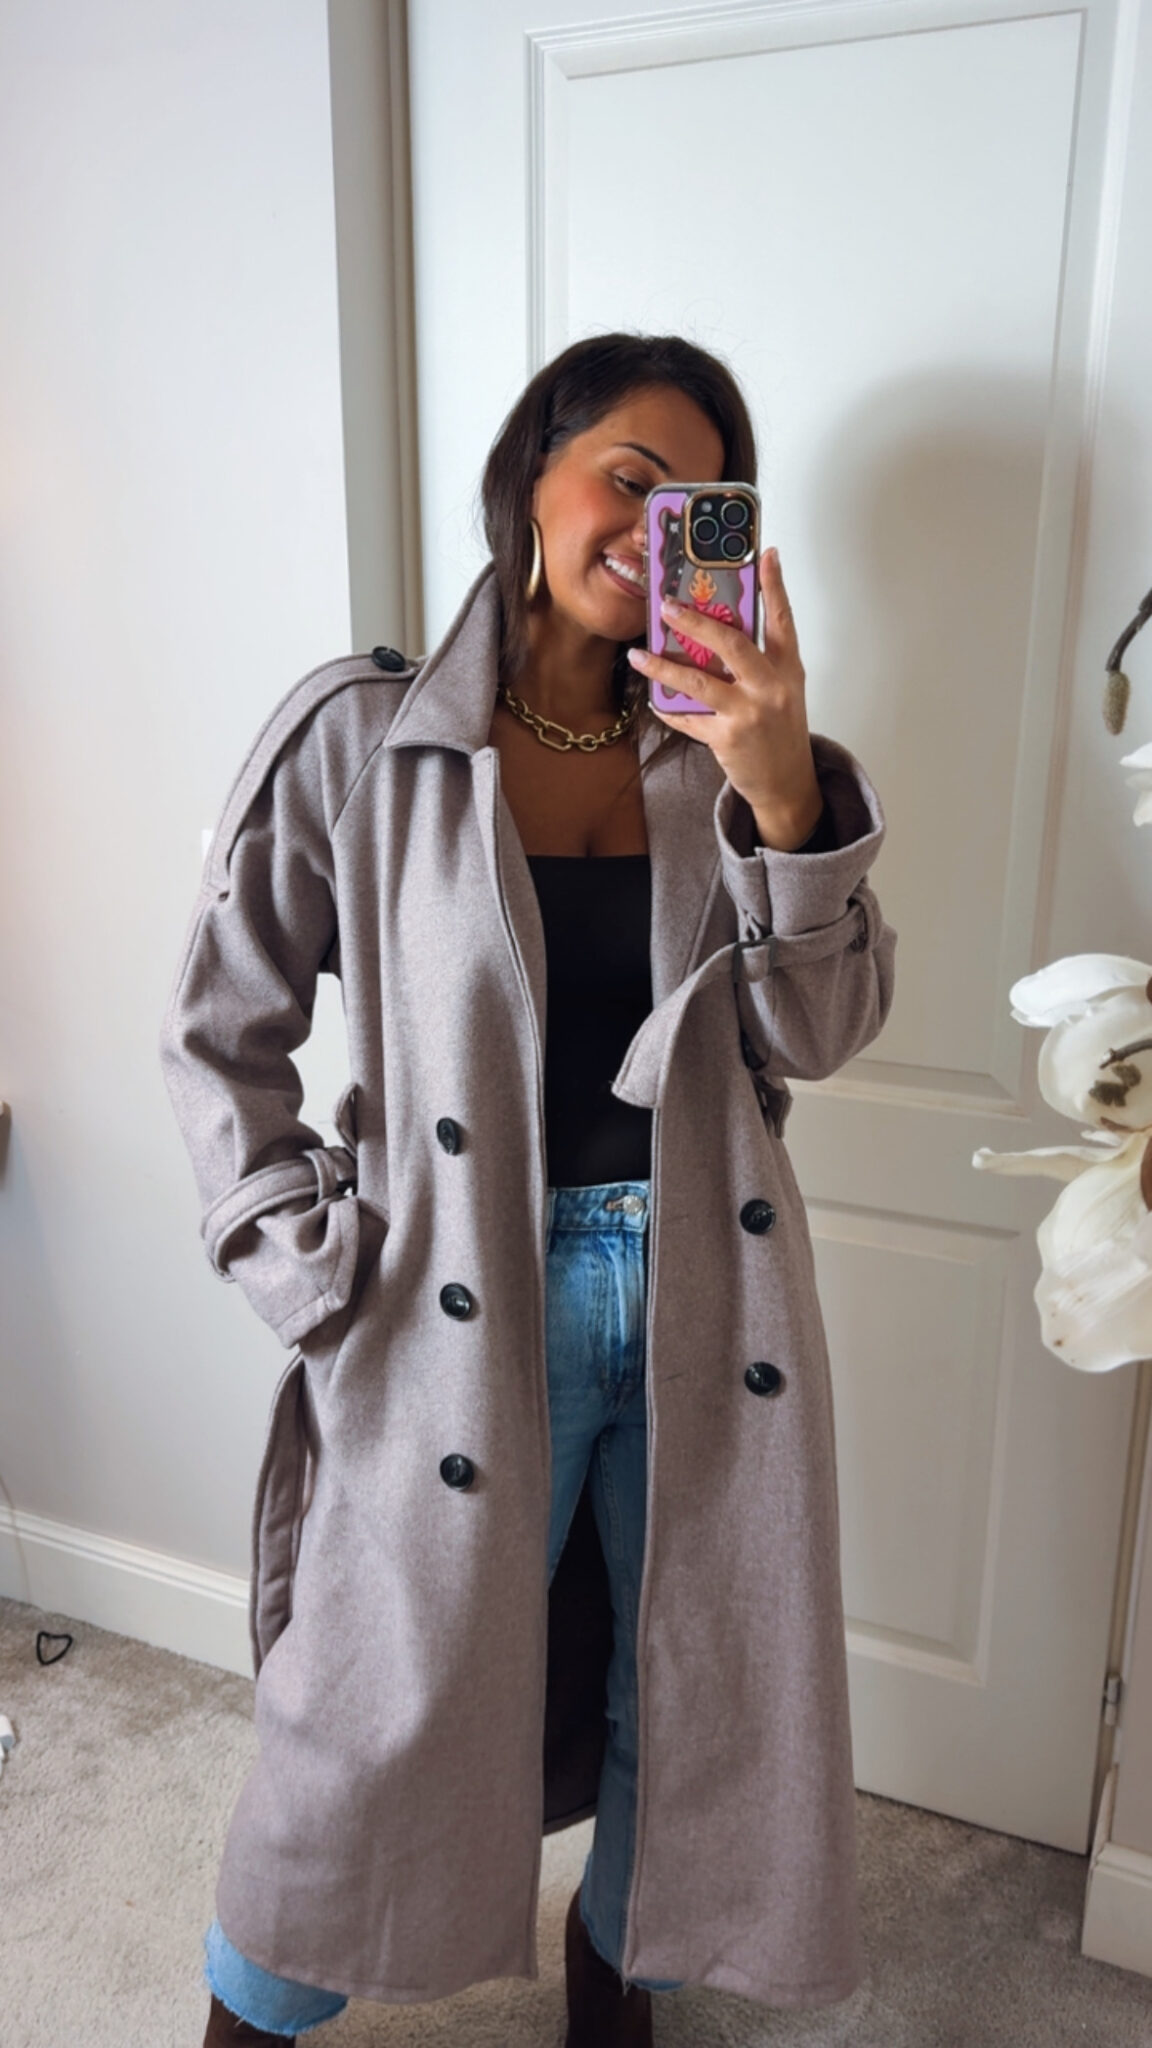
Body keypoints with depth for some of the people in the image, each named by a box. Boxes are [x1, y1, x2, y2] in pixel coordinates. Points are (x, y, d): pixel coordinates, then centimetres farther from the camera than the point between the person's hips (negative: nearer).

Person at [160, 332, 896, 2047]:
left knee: (694, 1692, 20)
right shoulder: (358, 738, -7)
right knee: (387, 1714, 12)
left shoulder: (720, 747, 2)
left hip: (705, 1293, 4)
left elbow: (818, 1032, -5)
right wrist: (315, 1273, -9)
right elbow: (221, 1030, -2)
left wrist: (785, 796, -20)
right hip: (466, 1310, -3)